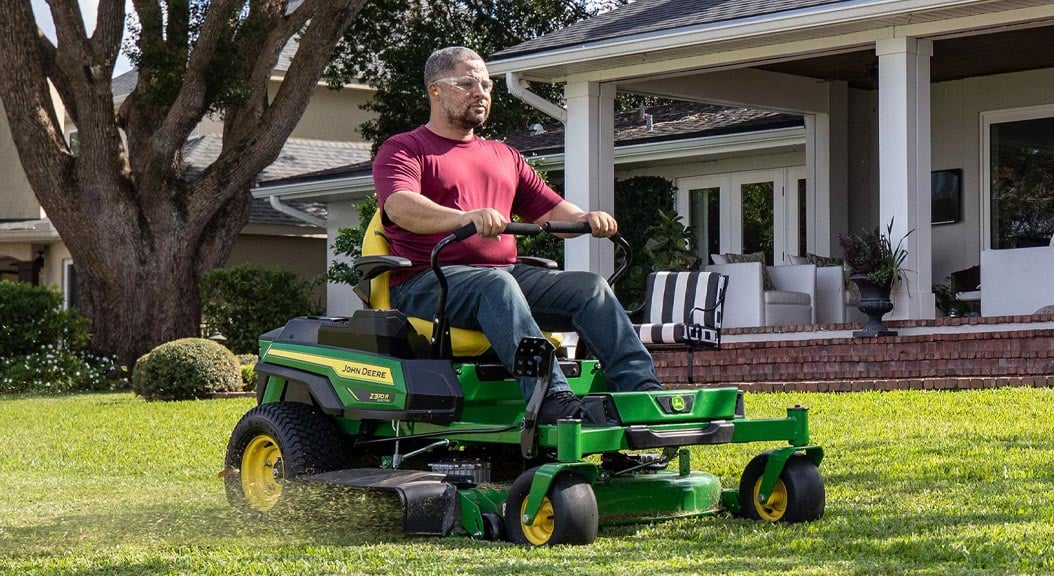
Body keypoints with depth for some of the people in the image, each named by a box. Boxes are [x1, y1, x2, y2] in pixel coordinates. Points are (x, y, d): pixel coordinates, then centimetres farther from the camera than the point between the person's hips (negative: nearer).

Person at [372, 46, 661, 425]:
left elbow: (550, 211, 22)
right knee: (496, 286, -38)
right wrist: (467, 217, -33)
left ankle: (642, 389, -29)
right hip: (426, 282, -6)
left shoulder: (504, 156, 29)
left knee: (590, 287, -16)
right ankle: (552, 400, -53)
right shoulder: (402, 150, 7)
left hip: (506, 274, 6)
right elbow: (400, 207, -14)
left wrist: (586, 219, -3)